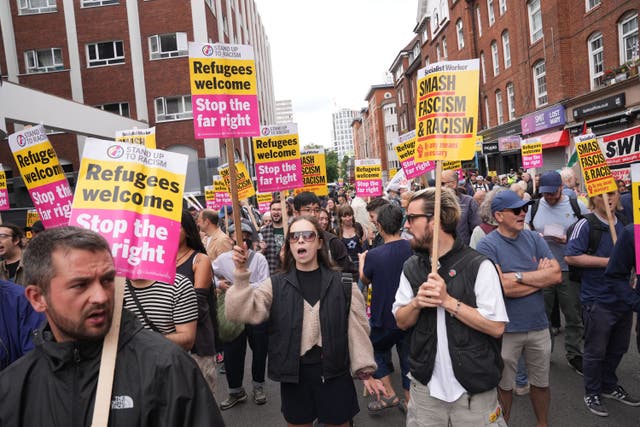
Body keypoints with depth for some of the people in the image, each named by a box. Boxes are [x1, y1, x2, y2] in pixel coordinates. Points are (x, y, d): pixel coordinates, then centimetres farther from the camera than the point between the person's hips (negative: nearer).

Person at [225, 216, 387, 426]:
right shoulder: (276, 285, -3)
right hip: (293, 375, 1)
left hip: (334, 374, -1)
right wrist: (241, 274, -26)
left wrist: (365, 371, 1)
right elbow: (240, 311, -15)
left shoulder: (343, 284, -5)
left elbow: (357, 329, -1)